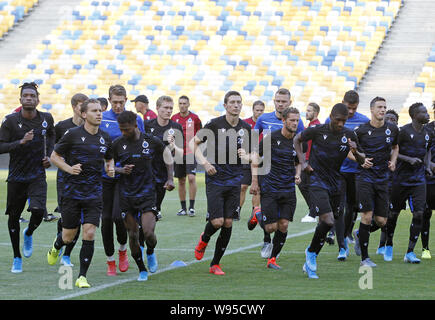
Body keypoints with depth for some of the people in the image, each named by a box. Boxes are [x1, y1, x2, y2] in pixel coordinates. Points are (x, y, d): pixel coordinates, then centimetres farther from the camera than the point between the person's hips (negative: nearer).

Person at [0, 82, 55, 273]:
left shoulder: (46, 119, -1)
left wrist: (49, 156, 8)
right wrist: (21, 142, -25)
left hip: (37, 176, 1)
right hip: (16, 176, 0)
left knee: (38, 211, -19)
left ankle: (29, 234, 17)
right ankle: (17, 258, 23)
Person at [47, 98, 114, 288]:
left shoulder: (105, 138, 6)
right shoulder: (73, 134, -7)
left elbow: (109, 158, 24)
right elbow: (54, 156, 1)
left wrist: (110, 169, 2)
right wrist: (69, 168, -14)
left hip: (94, 192, 2)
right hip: (72, 191, -2)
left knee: (89, 233, -10)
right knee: (69, 236, 6)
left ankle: (82, 277, -2)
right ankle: (57, 245, 45)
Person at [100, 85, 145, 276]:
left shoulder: (136, 120, 3)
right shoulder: (100, 120, 3)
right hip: (104, 175, 1)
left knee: (118, 216, -14)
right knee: (106, 218, 3)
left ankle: (122, 249, 15)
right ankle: (110, 260, 16)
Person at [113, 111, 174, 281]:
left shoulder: (151, 141, -5)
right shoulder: (118, 144, -3)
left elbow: (167, 153, 13)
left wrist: (170, 178, 7)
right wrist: (120, 170, -14)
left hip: (146, 194, -1)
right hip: (126, 195, 2)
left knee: (148, 232, -14)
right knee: (133, 235, 3)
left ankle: (151, 253, 20)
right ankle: (142, 270, 21)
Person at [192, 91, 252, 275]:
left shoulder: (246, 128, 6)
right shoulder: (214, 124, -6)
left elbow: (251, 155, 18)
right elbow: (193, 143, 1)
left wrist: (246, 156, -6)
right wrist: (204, 163, -11)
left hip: (235, 181, 4)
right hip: (215, 179, -4)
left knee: (228, 223, 1)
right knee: (217, 221, -11)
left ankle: (215, 264, 12)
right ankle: (204, 239, 25)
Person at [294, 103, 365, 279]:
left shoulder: (349, 135, 0)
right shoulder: (317, 130, -9)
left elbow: (362, 161, 7)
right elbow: (297, 139, 9)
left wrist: (355, 152, -16)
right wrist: (302, 162, -2)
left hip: (335, 183, 5)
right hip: (317, 182, -5)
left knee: (328, 222, 6)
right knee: (328, 221, -19)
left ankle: (309, 262, 22)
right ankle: (311, 254, 4)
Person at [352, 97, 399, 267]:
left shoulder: (392, 129, 5)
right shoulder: (361, 130, -5)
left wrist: (393, 161, 5)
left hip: (383, 179, 4)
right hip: (365, 177, -4)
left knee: (381, 221, 2)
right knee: (367, 216, -11)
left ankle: (359, 234, 34)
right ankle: (364, 258, -1)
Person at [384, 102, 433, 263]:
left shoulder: (428, 133, 8)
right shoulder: (404, 131, -11)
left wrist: (427, 165, 11)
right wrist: (409, 159, -20)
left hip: (418, 180, 4)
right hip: (401, 179, -4)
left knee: (419, 214, -10)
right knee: (393, 213, 7)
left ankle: (410, 252, -5)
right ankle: (389, 245, 31)